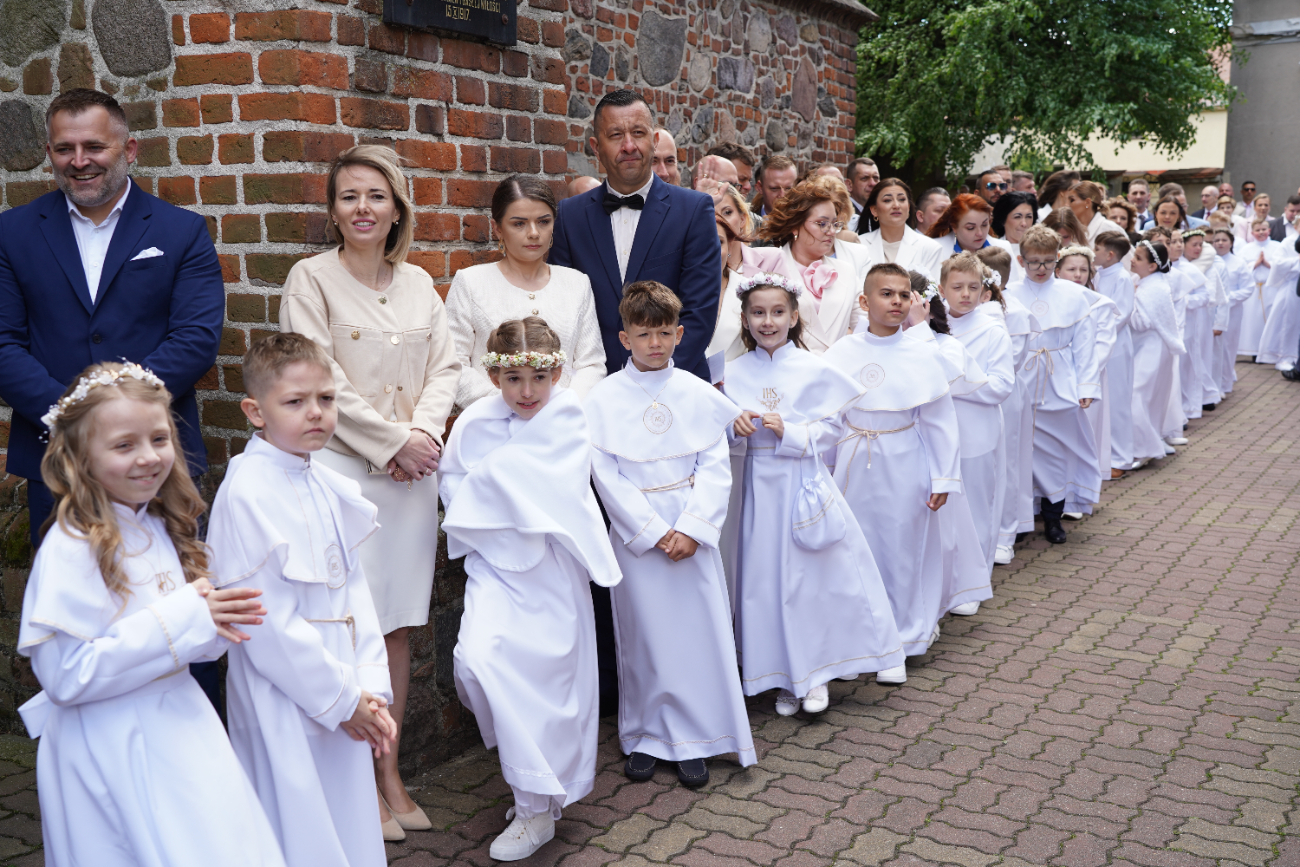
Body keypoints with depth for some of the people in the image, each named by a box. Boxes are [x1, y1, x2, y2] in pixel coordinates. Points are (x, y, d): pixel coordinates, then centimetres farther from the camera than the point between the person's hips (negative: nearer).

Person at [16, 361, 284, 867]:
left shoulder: (160, 529, 6)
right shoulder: (72, 549, -19)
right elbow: (66, 674, -23)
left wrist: (212, 625, -6)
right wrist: (181, 619, -24)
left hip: (180, 726, 8)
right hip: (110, 754, -7)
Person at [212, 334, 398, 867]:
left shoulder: (328, 487, 6)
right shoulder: (247, 493, -17)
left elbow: (353, 588, 7)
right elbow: (266, 621, -18)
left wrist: (371, 689, 0)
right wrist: (340, 698, -13)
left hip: (345, 698, 7)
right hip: (285, 698, -7)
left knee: (351, 824, 16)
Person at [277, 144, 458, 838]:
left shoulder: (418, 283, 13)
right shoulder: (311, 278, -1)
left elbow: (444, 368, 10)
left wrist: (425, 433, -7)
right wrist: (392, 441, -10)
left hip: (414, 469, 4)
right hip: (344, 465, -4)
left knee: (399, 625, 8)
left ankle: (391, 774, 20)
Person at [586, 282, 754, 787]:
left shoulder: (699, 394, 2)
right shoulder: (603, 400, -2)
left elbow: (716, 467, 0)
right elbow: (606, 476, -6)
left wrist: (692, 528, -12)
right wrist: (654, 532, -12)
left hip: (693, 531, 1)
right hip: (636, 533, -1)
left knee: (698, 628, 3)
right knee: (644, 635, 6)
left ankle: (692, 740, 16)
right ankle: (645, 738, 21)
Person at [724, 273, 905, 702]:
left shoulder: (814, 369, -2)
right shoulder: (734, 373, 4)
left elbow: (832, 428, -3)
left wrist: (789, 433, -17)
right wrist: (736, 426, -12)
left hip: (806, 483, -2)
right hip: (760, 485, 2)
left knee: (817, 574, 0)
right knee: (768, 579, 5)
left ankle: (816, 672, 17)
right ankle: (785, 675, 20)